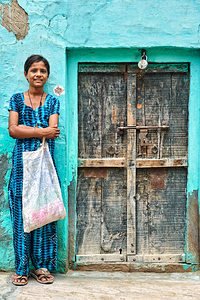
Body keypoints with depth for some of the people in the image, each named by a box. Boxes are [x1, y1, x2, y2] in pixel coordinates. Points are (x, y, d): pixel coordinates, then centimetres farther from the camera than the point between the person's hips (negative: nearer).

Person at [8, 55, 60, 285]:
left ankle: (42, 266, 13)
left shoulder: (52, 101, 11)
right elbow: (12, 130, -4)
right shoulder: (16, 99, 10)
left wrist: (26, 130, -11)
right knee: (21, 215, -1)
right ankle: (22, 268, 9)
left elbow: (53, 132, -4)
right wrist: (41, 131, -10)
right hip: (22, 162, 0)